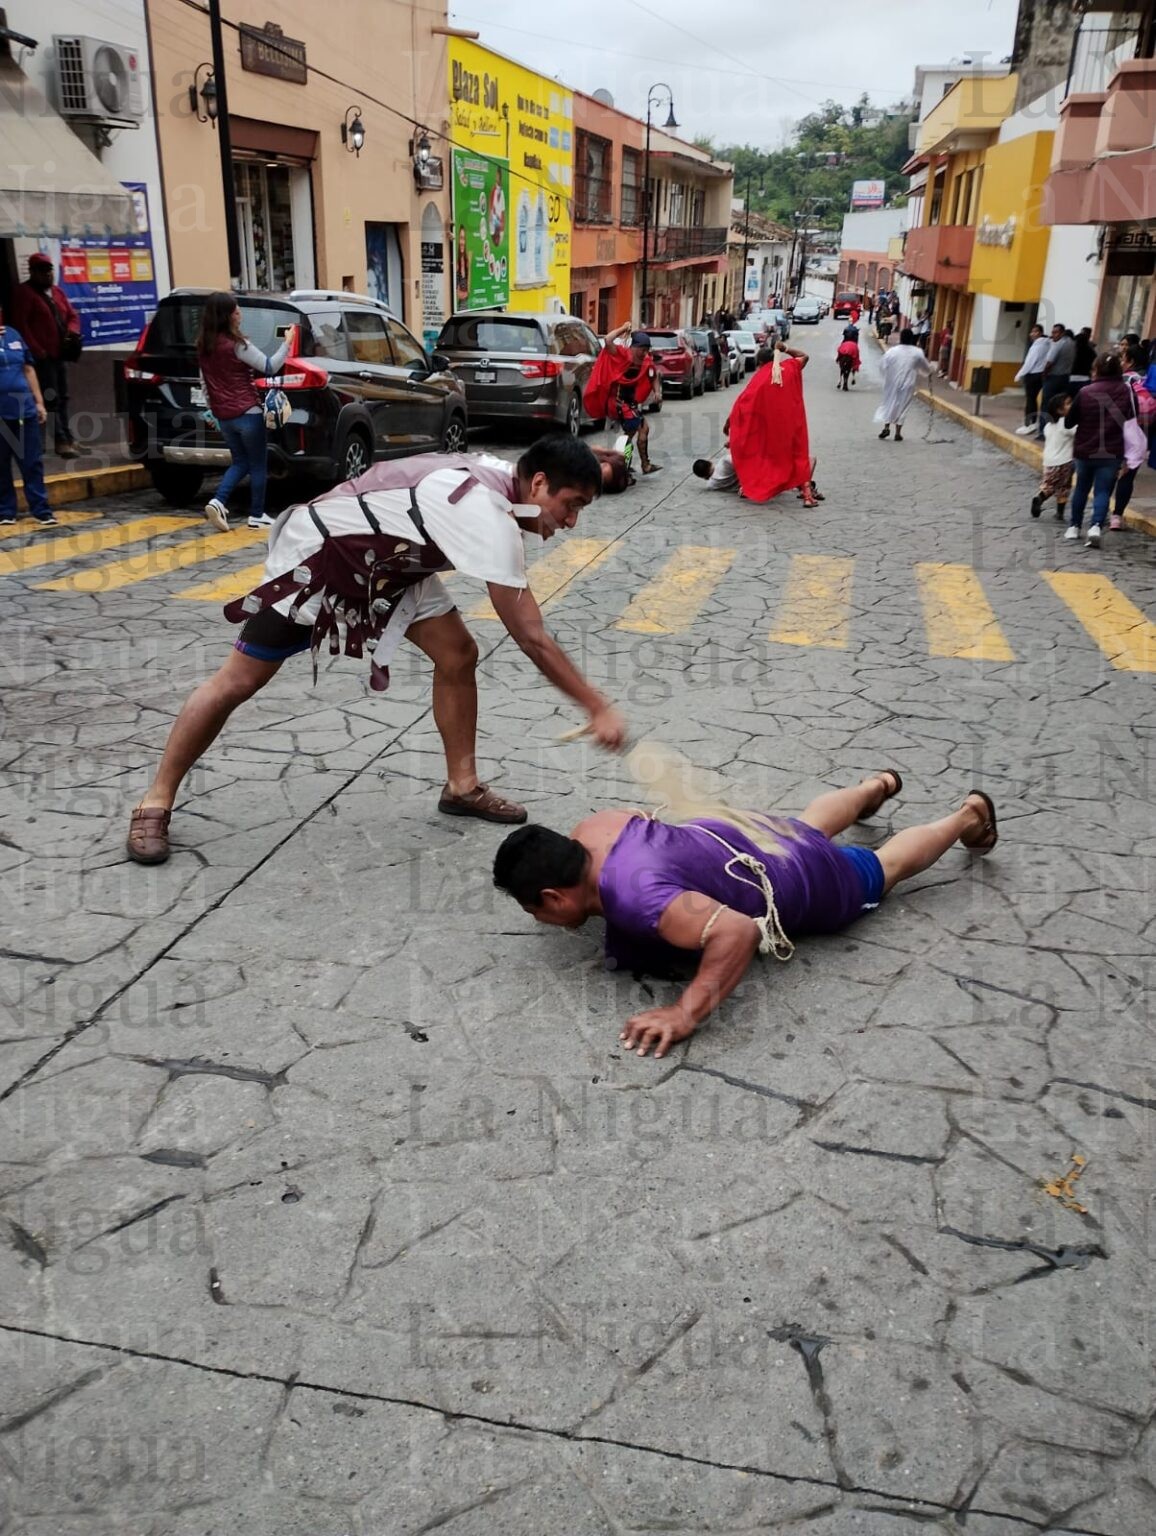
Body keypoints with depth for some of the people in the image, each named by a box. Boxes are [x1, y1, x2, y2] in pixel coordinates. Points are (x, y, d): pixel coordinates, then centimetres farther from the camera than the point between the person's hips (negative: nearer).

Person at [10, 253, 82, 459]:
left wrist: (71, 332, -4)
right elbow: (20, 324, -13)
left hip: (60, 354, 8)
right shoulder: (24, 292, -6)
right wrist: (35, 350, -18)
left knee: (62, 398, 13)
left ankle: (67, 438, 19)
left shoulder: (58, 292, 18)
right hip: (42, 356, -8)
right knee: (50, 399, -10)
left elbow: (72, 316, 18)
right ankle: (61, 441, -13)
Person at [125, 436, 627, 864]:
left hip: (387, 558, 9)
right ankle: (156, 803, 12)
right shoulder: (490, 517, -34)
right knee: (240, 680, -1)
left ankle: (463, 786, 12)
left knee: (458, 654, -2)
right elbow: (532, 638, -33)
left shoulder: (499, 479, -8)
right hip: (319, 549, -9)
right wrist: (599, 707, -29)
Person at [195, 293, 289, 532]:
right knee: (258, 465, 7)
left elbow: (213, 379, 12)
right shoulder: (237, 345, -16)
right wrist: (287, 343, -2)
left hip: (223, 415, 7)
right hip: (247, 413, -7)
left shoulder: (203, 346, 5)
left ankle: (217, 502, -2)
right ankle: (257, 515, 12)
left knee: (240, 462, 18)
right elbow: (269, 367, -13)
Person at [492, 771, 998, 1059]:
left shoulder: (637, 899, -43)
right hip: (748, 831, 7)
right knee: (810, 825, 39)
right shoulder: (593, 831, -18)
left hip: (809, 886, -7)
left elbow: (738, 930, -52)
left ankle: (971, 813, 48)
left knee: (885, 866, 23)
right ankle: (880, 784, 68)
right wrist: (607, 906, 2)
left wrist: (686, 1013, -52)